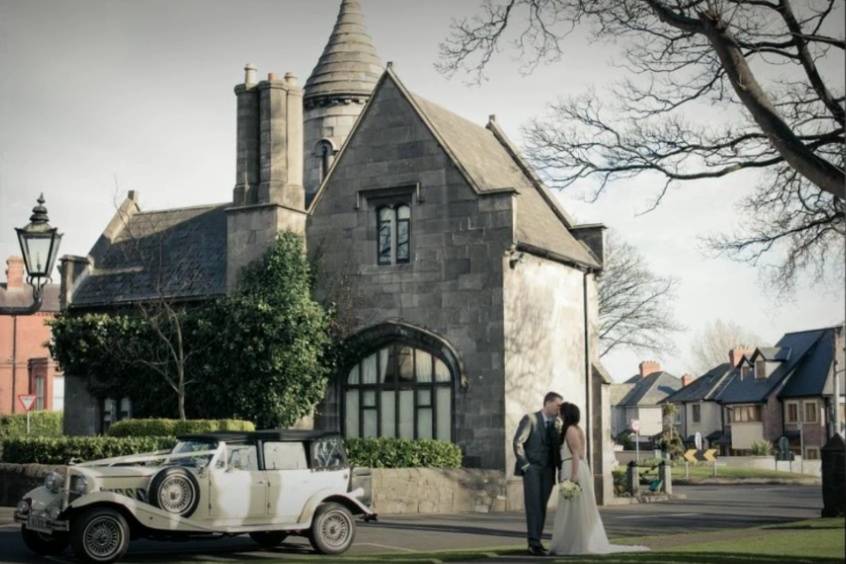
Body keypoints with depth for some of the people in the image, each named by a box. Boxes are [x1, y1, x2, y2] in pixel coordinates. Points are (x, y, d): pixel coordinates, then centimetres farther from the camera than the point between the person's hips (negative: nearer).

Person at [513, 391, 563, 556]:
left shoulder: (556, 423, 13)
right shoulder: (530, 418, -3)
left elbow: (558, 447, 16)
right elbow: (518, 442, -8)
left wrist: (559, 468, 3)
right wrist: (524, 465, -13)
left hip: (548, 471, 5)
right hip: (532, 468, -5)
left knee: (542, 507, 3)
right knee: (533, 505, -13)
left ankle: (534, 543, 8)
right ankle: (534, 543, -16)